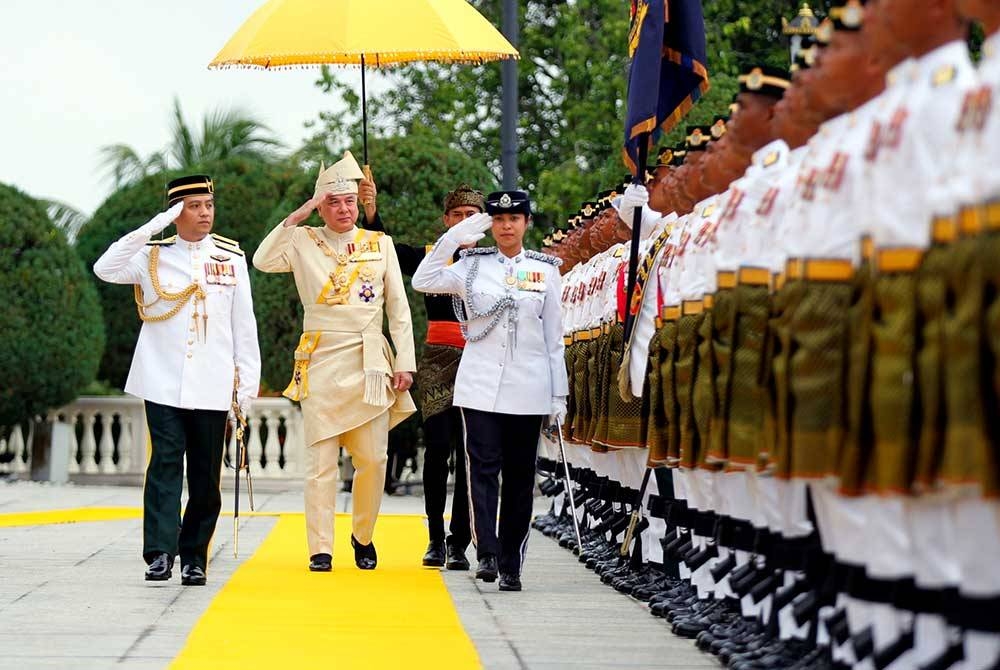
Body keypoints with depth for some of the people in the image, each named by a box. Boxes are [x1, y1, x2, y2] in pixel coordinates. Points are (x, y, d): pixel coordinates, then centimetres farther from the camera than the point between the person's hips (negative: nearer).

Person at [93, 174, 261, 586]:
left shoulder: (231, 258, 8)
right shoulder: (153, 255, 6)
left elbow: (244, 325, 9)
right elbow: (106, 270, -11)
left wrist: (248, 383, 5)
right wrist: (150, 229, -15)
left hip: (211, 388, 1)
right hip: (163, 384, -1)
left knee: (206, 475, 3)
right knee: (165, 466, -9)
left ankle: (194, 559, 10)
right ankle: (160, 553, -12)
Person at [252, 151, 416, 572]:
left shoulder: (381, 244, 10)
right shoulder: (304, 241, 6)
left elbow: (399, 309, 8)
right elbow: (262, 261, -12)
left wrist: (404, 363, 1)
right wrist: (297, 216, -10)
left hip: (370, 364, 2)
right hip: (321, 364, -2)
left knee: (373, 459, 1)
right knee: (321, 460, -3)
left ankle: (363, 537, 20)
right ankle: (320, 549, 0)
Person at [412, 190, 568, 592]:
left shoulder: (545, 269, 8)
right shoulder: (472, 265, 7)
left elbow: (554, 336, 9)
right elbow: (423, 281, -6)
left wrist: (559, 394, 6)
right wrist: (453, 238, -8)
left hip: (527, 386, 1)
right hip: (480, 384, -1)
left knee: (520, 475, 4)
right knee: (484, 467, -10)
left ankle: (511, 565, 8)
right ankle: (487, 554, -16)